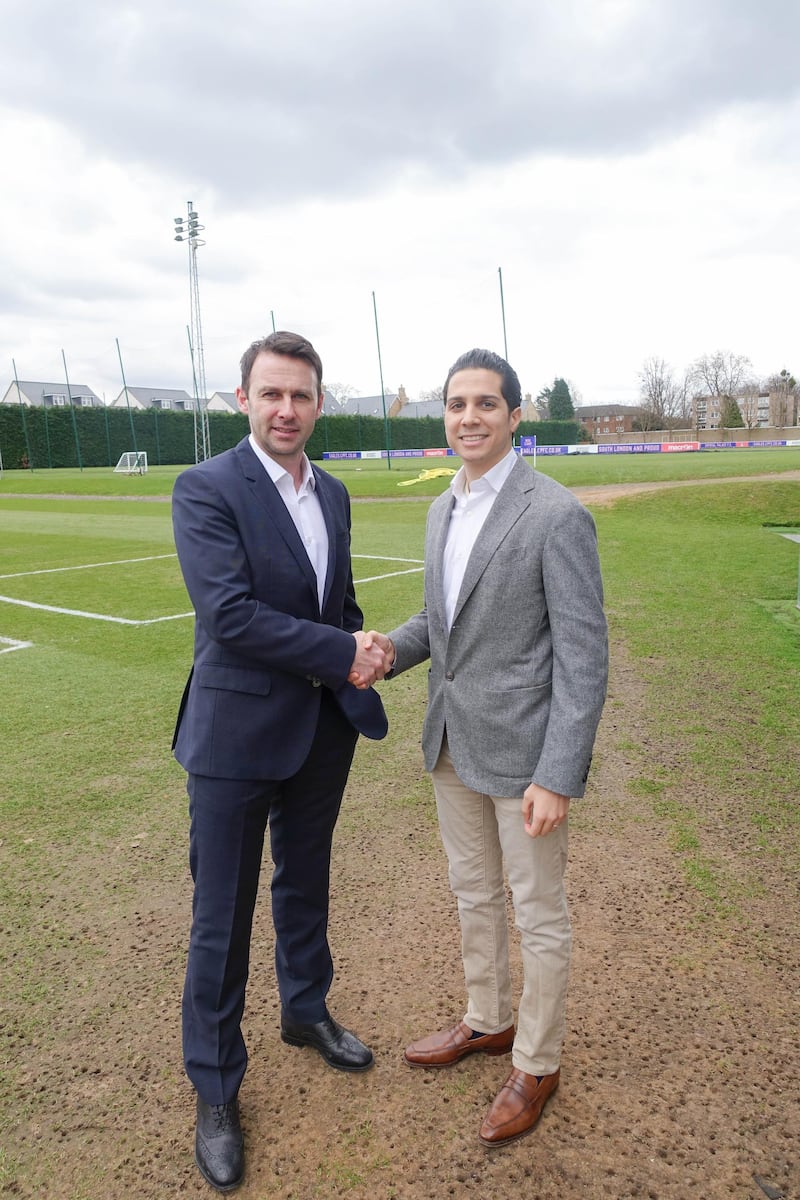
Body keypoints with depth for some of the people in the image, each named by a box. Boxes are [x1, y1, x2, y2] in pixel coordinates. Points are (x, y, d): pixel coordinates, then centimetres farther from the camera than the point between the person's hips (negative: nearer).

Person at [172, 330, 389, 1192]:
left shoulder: (333, 493, 7)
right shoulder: (205, 490, -14)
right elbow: (229, 614, -24)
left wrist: (359, 655, -2)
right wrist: (345, 656, -19)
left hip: (323, 728, 6)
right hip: (238, 733, -6)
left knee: (305, 885, 23)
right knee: (222, 918, 8)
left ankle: (306, 1013, 47)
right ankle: (215, 1089, 29)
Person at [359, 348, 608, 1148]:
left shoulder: (557, 516, -17)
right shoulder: (444, 511, 7)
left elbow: (583, 656, -18)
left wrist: (558, 777, -21)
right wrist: (391, 650, -4)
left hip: (524, 750, -7)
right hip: (453, 742, 7)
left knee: (537, 914, 11)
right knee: (473, 894, 22)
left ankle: (536, 1062, 33)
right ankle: (487, 1022, 45)